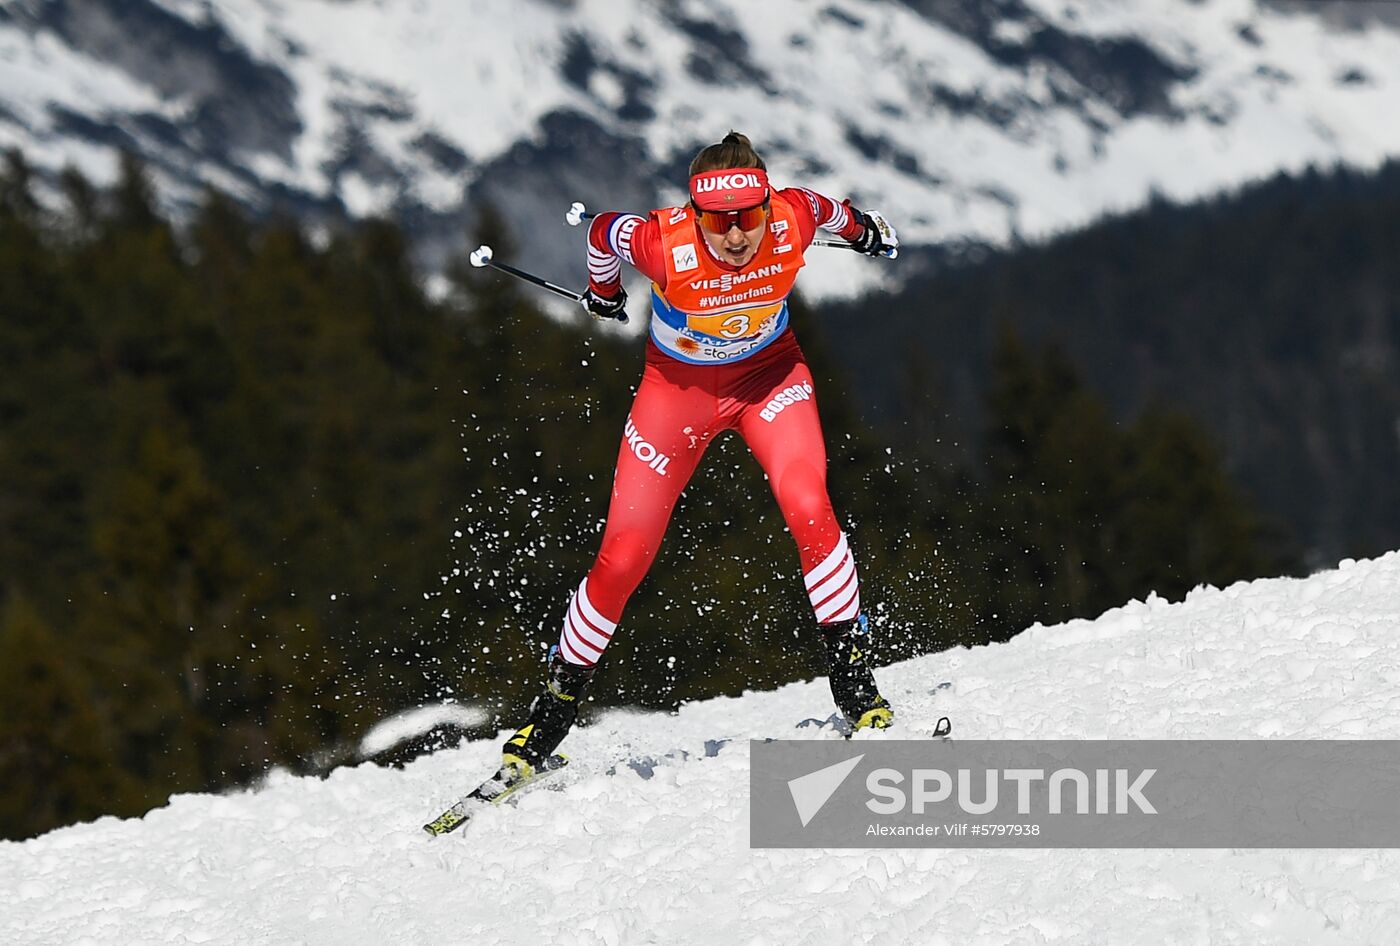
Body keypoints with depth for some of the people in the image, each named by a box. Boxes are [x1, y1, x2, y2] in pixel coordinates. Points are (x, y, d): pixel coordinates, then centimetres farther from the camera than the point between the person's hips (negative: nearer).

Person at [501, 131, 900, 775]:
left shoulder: (794, 220, -28)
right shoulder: (663, 244, -34)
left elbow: (824, 207, -3)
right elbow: (602, 232, -11)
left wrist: (861, 228, 19)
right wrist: (604, 292, 10)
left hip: (768, 372, 1)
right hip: (679, 385, -1)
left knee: (808, 508, -25)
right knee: (622, 559, -3)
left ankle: (851, 676, -10)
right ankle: (556, 703, 17)